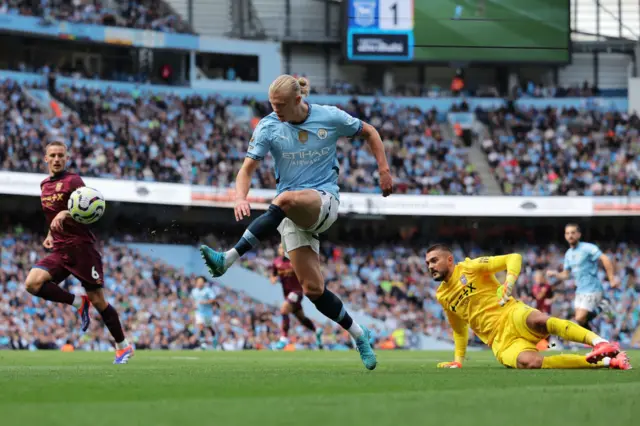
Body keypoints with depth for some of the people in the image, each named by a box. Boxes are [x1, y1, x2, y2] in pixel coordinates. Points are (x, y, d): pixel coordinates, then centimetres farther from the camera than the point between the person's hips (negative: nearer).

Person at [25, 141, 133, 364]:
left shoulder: (72, 181, -7)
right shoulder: (45, 185, 15)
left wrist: (66, 214, -33)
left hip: (82, 247, -6)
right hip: (60, 251, 6)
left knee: (98, 300, -3)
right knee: (32, 283, -19)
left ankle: (123, 346, 13)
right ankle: (78, 302, -1)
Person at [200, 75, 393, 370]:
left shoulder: (330, 118, -3)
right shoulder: (268, 127, -2)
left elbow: (369, 132, 13)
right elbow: (248, 168, -4)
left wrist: (383, 170, 6)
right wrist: (241, 197, -24)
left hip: (324, 201, -3)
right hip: (292, 213, 3)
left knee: (286, 200, -39)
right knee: (313, 288, -9)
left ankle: (228, 259, -40)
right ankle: (359, 336, 13)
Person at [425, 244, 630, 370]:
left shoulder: (470, 268, 4)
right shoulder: (442, 296, 20)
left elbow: (514, 258, -3)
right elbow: (459, 330, 35)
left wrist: (509, 283, -20)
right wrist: (458, 360, 29)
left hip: (512, 316, -3)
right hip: (499, 341, 3)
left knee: (538, 320, -42)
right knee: (529, 362, -32)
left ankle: (600, 343, -45)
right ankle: (604, 361, -33)